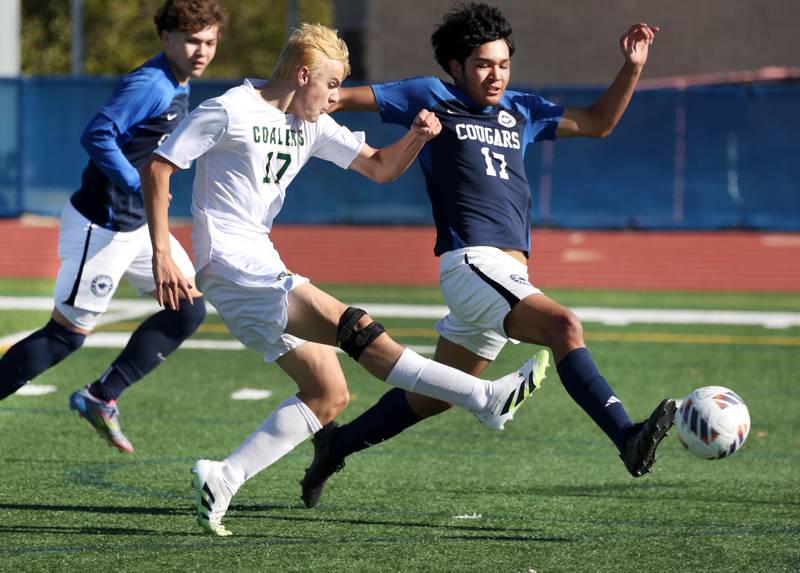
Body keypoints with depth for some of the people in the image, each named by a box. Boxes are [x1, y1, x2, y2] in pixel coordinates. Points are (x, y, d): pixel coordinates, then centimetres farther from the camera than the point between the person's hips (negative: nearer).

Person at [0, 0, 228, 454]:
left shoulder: (179, 88, 9)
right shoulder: (151, 85, -21)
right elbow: (97, 135, -30)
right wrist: (139, 187, -34)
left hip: (138, 226, 10)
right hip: (101, 226, -10)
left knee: (189, 309, 7)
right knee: (67, 335, -5)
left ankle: (101, 398, 10)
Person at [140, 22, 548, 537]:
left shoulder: (310, 126, 14)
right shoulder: (228, 112, -10)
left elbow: (380, 167, 17)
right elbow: (157, 167, -10)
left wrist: (417, 136, -4)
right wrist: (162, 254, -17)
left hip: (263, 269, 10)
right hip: (233, 266, -10)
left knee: (328, 395, 4)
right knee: (357, 330, -19)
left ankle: (223, 480, 2)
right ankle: (488, 399, -22)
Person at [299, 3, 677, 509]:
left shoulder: (520, 110, 20)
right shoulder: (432, 97, 5)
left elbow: (599, 123, 23)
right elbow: (346, 98, 9)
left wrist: (632, 68, 11)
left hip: (508, 277, 8)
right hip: (471, 262, -8)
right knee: (565, 327, -29)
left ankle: (336, 445, 31)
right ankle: (628, 439, -41)